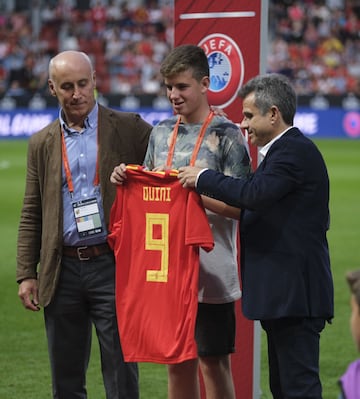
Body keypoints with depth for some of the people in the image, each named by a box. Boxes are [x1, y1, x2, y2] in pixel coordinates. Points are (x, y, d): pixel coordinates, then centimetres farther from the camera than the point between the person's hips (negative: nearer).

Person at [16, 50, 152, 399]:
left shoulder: (129, 129, 2)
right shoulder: (42, 144, 11)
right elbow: (31, 216, 11)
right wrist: (26, 274, 5)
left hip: (112, 265, -3)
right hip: (62, 271, 3)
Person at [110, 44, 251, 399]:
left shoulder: (226, 135, -7)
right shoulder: (162, 132, 12)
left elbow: (240, 206, -11)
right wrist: (127, 180, 0)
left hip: (211, 271, -6)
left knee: (213, 363, -1)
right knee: (176, 362, 11)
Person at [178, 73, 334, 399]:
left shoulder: (295, 151, -14)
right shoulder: (287, 149, 19)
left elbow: (255, 193, -27)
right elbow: (258, 202, 20)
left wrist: (203, 178, -15)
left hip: (294, 294, -11)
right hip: (284, 295, 11)